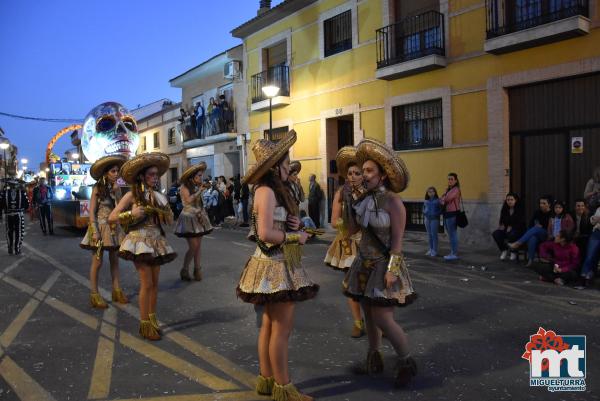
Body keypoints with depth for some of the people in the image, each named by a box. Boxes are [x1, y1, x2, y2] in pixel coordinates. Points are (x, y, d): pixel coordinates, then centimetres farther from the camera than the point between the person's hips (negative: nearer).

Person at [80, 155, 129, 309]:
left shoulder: (116, 188, 5)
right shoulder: (97, 188, -9)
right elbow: (92, 212, -12)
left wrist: (116, 192, -9)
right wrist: (94, 231, -18)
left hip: (114, 228, 5)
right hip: (100, 226, -5)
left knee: (114, 260, 10)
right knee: (97, 262, -1)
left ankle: (116, 291, 18)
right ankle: (94, 295, 7)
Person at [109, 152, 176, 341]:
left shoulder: (158, 195, 8)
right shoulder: (132, 195, -6)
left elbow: (170, 221, 7)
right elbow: (112, 217, -8)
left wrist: (164, 206, -7)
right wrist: (133, 214, -18)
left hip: (156, 241, 5)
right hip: (140, 240, -5)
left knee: (155, 283, 10)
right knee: (147, 283, -5)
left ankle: (152, 318, 24)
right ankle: (144, 324, 7)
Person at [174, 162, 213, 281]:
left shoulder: (197, 187, 10)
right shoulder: (184, 187, -7)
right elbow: (188, 200, -22)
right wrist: (200, 191, -15)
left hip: (198, 218, 6)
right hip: (189, 218, -6)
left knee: (198, 246, 5)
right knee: (193, 246, -10)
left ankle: (197, 270, 11)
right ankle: (184, 270, 5)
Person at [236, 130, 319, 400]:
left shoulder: (276, 189, 12)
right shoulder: (266, 190, -17)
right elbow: (265, 233, -25)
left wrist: (295, 224, -4)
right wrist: (297, 236, -14)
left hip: (280, 265, 10)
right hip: (275, 266, -10)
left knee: (270, 325, 15)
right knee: (282, 328, -1)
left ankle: (266, 379, 27)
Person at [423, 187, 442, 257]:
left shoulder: (437, 200, -5)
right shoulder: (426, 201, 10)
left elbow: (441, 209, -7)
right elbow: (424, 208, 20)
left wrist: (436, 214, -19)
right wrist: (424, 213, 1)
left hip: (435, 219, -5)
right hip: (427, 219, 5)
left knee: (434, 234, -4)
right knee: (429, 235, 10)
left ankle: (434, 250, 3)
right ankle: (430, 249, 20)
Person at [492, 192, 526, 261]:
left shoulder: (520, 210, -2)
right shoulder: (505, 210, 11)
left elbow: (521, 223, -8)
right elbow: (501, 220, 17)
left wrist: (511, 227, -20)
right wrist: (501, 225, -6)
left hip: (518, 230, -4)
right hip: (506, 229, 4)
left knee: (512, 234, -40)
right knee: (495, 234, -26)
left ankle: (513, 252, -12)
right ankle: (504, 250, -5)